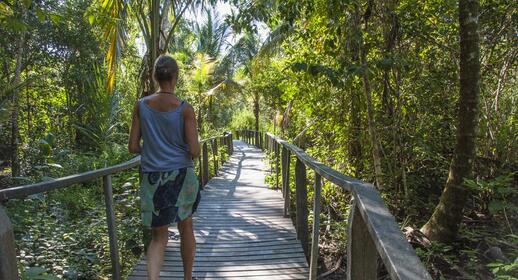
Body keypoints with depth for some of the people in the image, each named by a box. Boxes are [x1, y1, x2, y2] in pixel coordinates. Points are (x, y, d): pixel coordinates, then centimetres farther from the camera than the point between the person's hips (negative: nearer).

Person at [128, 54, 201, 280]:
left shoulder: (141, 105, -1)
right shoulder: (185, 109, -10)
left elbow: (133, 147, 1)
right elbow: (194, 151, -13)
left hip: (152, 178, 2)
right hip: (181, 176, -1)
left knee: (159, 236, 14)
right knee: (186, 228, 20)